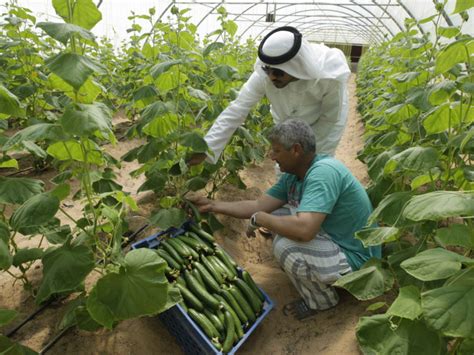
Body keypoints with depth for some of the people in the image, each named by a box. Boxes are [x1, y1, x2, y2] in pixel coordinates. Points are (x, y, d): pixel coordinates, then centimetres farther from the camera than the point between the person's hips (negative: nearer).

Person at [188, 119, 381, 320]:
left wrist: (259, 219, -23)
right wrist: (212, 205, 1)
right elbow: (259, 205, 2)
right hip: (333, 237, 9)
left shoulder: (323, 172, -29)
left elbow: (304, 230, -40)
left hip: (354, 258, -8)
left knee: (285, 247, -27)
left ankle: (322, 300, 2)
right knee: (275, 216, 5)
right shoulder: (293, 175, -1)